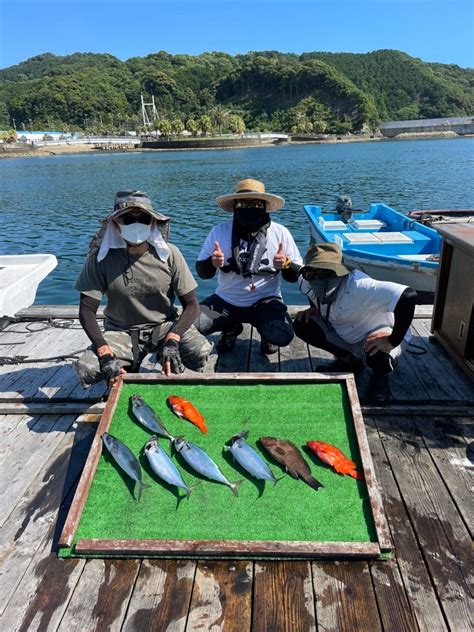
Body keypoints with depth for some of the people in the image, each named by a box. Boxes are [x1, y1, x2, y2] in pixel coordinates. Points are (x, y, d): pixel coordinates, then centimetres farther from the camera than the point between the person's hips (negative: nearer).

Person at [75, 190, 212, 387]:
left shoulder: (169, 254, -12)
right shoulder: (102, 258, -13)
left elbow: (191, 304, -11)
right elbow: (87, 310, -12)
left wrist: (172, 340, -28)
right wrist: (105, 354, -27)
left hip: (164, 325, 0)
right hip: (121, 331, 0)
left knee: (200, 352, -28)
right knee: (85, 369, -25)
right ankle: (129, 368, 10)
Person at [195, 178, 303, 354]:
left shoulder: (280, 233, -7)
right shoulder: (220, 231, -4)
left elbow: (296, 276, -2)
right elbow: (202, 273, 0)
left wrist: (286, 265, -25)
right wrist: (212, 263, -24)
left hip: (265, 301, -2)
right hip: (226, 300, 2)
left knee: (283, 336, -29)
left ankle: (266, 333, 11)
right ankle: (231, 328, 13)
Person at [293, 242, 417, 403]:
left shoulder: (358, 287, -38)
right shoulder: (306, 281, -17)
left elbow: (408, 295, -46)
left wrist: (393, 341, -39)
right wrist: (314, 308, -9)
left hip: (380, 332, -6)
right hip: (344, 334, 7)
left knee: (376, 354, -39)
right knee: (302, 325, -11)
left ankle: (381, 375, 3)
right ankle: (349, 360, 11)